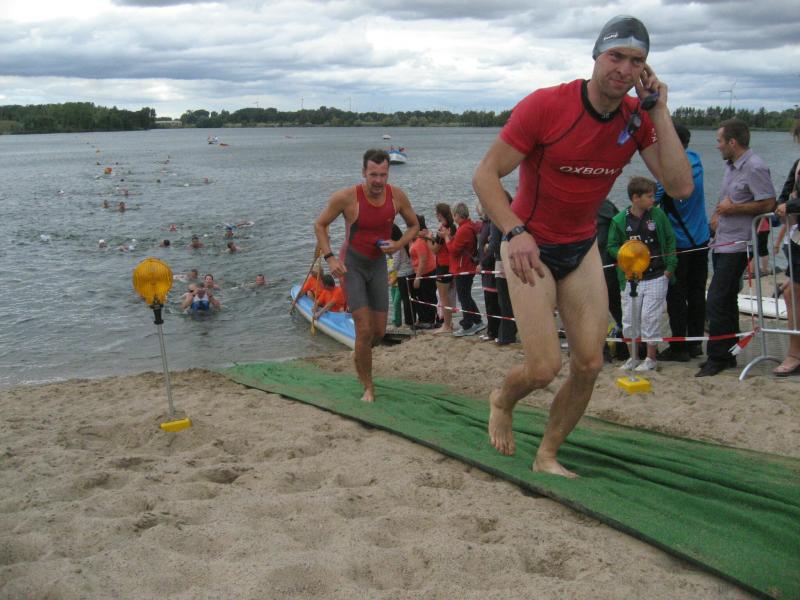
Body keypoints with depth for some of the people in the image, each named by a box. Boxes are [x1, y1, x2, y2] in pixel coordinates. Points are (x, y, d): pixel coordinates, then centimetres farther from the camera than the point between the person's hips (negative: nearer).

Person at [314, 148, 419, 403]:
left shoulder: (397, 196, -10)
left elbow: (413, 225, 6)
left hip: (379, 265, 4)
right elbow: (320, 225, -6)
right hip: (352, 265, -4)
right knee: (364, 330, -12)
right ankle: (368, 387, 4)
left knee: (379, 331, 8)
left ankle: (359, 355, 43)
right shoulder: (346, 197, -20)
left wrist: (398, 245, -14)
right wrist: (329, 258, -17)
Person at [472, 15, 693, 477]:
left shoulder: (640, 119, -5)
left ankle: (547, 457, 22)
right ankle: (502, 403, 27)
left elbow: (681, 187, -14)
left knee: (589, 364, 1)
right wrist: (516, 232, -34)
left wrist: (660, 113, -18)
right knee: (545, 369, -10)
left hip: (583, 248, 5)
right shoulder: (545, 106, -20)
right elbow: (486, 176, -19)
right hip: (530, 248, -5)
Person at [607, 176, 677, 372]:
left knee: (650, 317, -1)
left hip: (656, 277, -1)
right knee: (629, 319, 4)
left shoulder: (658, 215, 1)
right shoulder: (620, 220, -2)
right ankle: (633, 357, 19)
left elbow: (670, 240, 6)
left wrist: (670, 267, 0)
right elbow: (612, 247, 5)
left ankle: (651, 358, 12)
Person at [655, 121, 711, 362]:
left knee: (676, 297, 0)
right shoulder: (695, 160, 1)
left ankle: (678, 347, 2)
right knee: (697, 294, 12)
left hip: (679, 243, -7)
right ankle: (695, 343, 19)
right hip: (701, 240, 7)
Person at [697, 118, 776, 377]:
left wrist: (733, 208, -16)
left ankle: (717, 357, -3)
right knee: (726, 302, 15)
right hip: (723, 244, 10)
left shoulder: (755, 168, -14)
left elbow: (769, 204, -20)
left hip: (737, 246, -10)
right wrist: (717, 214, 10)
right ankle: (727, 357, 24)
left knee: (716, 303, -12)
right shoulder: (731, 166, 16)